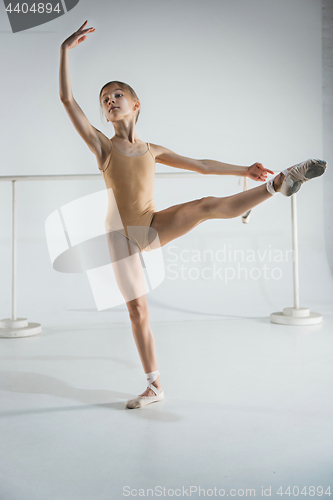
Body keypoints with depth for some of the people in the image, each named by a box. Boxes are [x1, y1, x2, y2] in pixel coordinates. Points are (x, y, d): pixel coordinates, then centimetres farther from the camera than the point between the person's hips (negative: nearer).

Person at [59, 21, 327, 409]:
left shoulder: (151, 150, 11)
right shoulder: (101, 145, 2)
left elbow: (201, 165, 17)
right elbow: (67, 99, -8)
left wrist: (243, 170, 19)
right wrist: (66, 50, -12)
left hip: (154, 227, 2)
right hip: (121, 234, -1)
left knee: (206, 206, -24)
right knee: (137, 310, -2)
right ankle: (154, 386, 10)